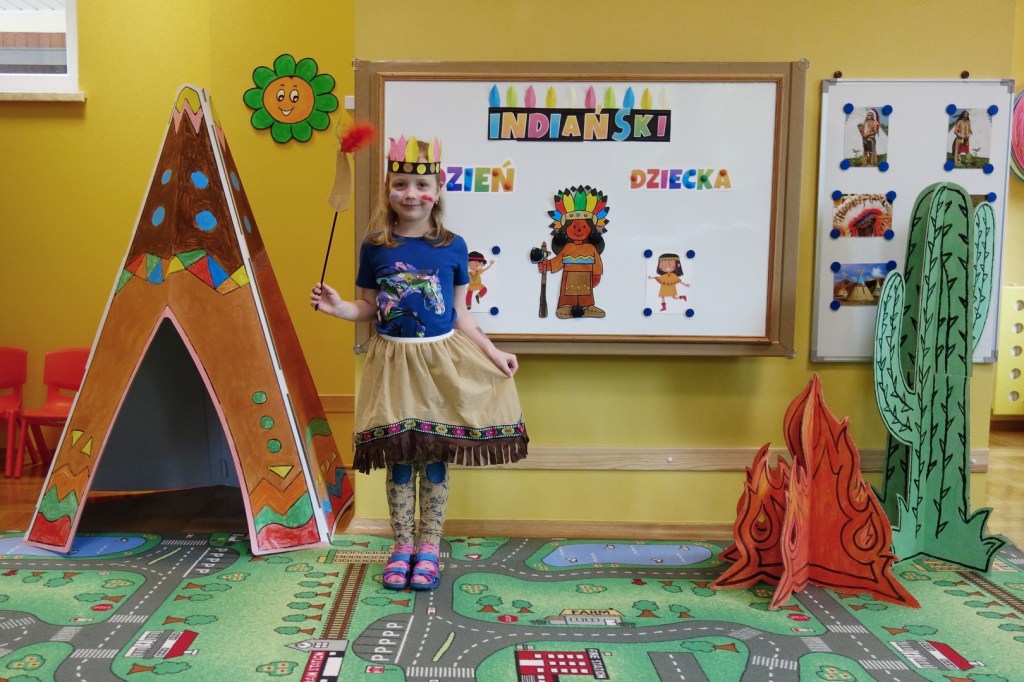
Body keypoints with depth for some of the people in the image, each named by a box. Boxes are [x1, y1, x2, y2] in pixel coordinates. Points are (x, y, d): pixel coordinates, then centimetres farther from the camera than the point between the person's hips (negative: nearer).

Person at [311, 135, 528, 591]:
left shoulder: (452, 247, 0)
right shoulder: (375, 247, 0)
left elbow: (460, 313, 5)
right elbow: (368, 308, 6)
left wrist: (494, 354, 1)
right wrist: (338, 307, -13)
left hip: (442, 360, 0)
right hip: (394, 361, 0)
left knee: (435, 457, 6)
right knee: (399, 458, 7)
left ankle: (428, 548, 21)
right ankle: (402, 545, 24)